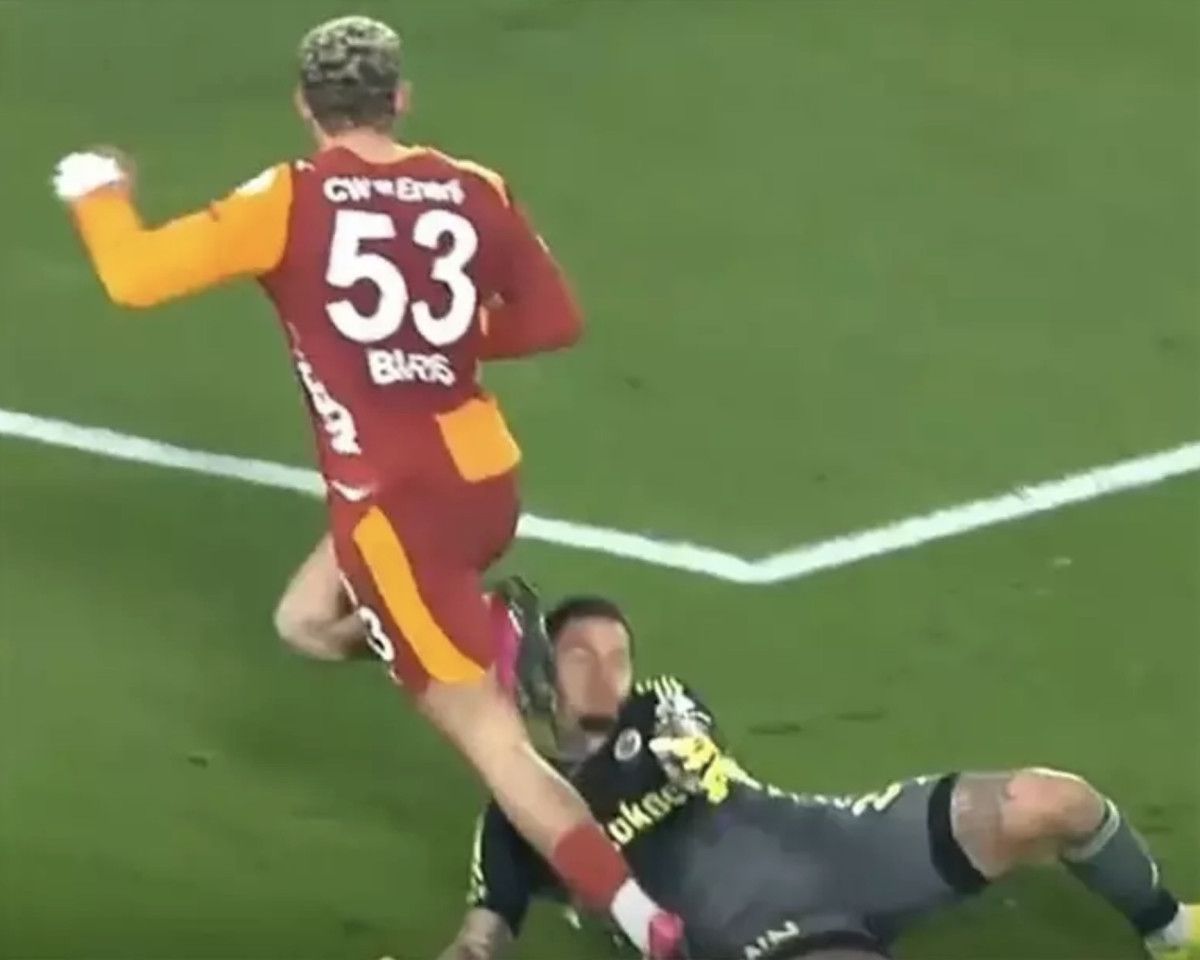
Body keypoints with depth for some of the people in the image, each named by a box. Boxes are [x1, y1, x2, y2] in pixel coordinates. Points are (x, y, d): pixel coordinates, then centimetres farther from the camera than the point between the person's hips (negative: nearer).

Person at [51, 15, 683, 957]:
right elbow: (555, 318, 12)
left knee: (491, 737, 0)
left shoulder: (290, 203, -9)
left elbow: (135, 276, -8)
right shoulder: (474, 191, 3)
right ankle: (504, 638, 8)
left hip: (394, 503, -6)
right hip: (487, 478, 6)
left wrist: (99, 190, 12)